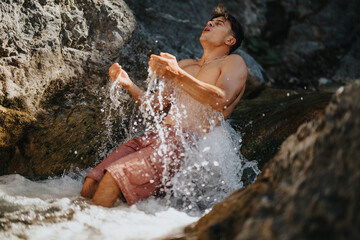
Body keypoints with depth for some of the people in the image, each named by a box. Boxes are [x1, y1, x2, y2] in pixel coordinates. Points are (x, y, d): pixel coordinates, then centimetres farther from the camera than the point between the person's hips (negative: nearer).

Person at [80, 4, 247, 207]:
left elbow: (221, 100, -12)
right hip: (158, 136, 7)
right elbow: (153, 104, 26)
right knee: (90, 185, -12)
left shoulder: (234, 62, 10)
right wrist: (128, 84, 6)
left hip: (186, 144, -7)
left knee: (111, 181, -27)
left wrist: (178, 76, -25)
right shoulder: (185, 65, 31)